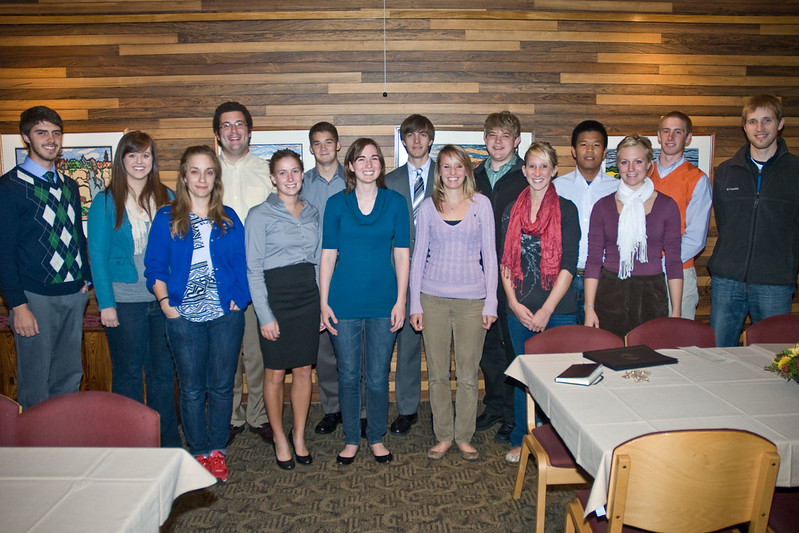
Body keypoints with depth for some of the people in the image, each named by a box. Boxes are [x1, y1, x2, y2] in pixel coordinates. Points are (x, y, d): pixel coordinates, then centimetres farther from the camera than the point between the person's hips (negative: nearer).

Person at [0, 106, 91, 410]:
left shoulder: (69, 186, 12)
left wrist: (85, 279, 8)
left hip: (74, 295, 6)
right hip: (35, 298, -6)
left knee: (69, 377, 15)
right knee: (35, 384, 4)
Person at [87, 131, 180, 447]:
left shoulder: (166, 198, 7)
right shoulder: (106, 201, -1)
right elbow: (97, 255, -3)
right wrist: (106, 303, -9)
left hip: (164, 299, 2)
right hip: (124, 300, -2)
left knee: (164, 371, 10)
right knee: (128, 373, 9)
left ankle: (168, 440, 24)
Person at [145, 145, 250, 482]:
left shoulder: (228, 219, 8)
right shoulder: (166, 219, 3)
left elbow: (241, 263, 6)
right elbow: (155, 266, 2)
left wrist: (238, 298, -6)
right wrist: (165, 302, -10)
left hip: (226, 315, 1)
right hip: (184, 317, -1)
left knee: (221, 386, 8)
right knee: (192, 388, 7)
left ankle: (217, 450, 23)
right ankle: (199, 451, 23)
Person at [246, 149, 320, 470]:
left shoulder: (312, 213, 10)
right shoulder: (259, 215, -4)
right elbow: (253, 269, -6)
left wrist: (322, 302, 8)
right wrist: (265, 315, -12)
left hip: (308, 297, 4)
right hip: (275, 298, -4)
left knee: (304, 370, 9)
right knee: (275, 372, 5)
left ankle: (299, 436, 26)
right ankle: (279, 438, 24)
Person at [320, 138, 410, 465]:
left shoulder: (395, 203, 2)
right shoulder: (336, 204, 2)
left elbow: (401, 255, 2)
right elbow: (328, 256, 3)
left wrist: (401, 300, -2)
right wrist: (324, 302, -1)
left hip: (383, 302, 0)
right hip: (344, 303, 0)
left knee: (378, 376, 8)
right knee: (348, 375, 10)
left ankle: (376, 438, 28)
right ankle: (351, 439, 28)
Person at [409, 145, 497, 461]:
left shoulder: (481, 204, 4)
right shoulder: (427, 208, 6)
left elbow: (489, 255, 4)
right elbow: (419, 256, 7)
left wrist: (491, 302, -1)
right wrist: (415, 304, 2)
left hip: (472, 298, -1)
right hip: (433, 297, 1)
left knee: (468, 373, 4)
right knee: (437, 373, 6)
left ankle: (464, 437, 21)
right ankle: (443, 436, 21)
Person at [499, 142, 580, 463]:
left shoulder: (566, 210, -1)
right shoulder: (512, 211, 8)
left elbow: (568, 264, -6)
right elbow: (505, 262, 7)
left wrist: (547, 310, -11)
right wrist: (515, 303, -4)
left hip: (558, 310, -2)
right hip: (519, 310, 2)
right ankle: (521, 440, 26)